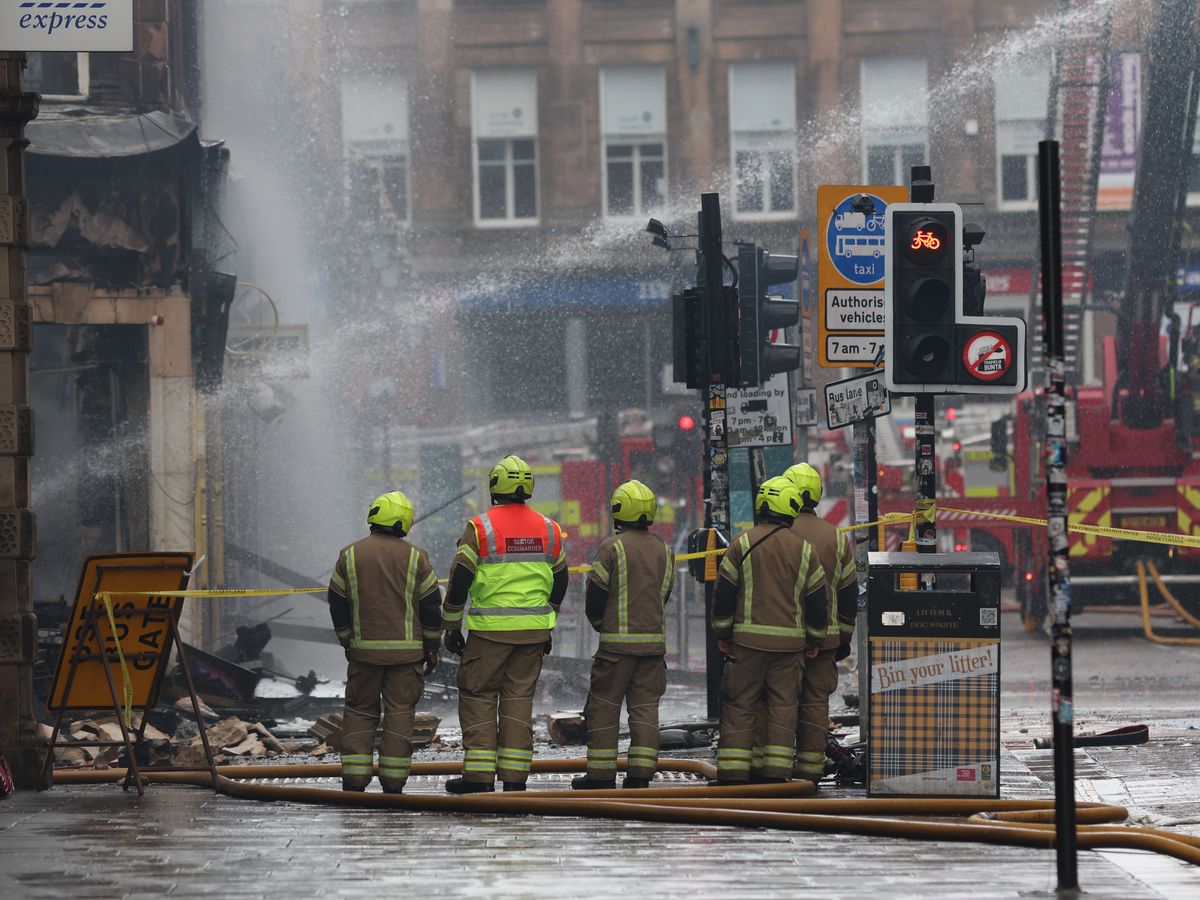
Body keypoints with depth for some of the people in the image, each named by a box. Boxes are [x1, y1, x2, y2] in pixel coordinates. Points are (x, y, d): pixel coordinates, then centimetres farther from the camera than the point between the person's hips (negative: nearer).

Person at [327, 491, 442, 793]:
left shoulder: (350, 556, 1)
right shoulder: (416, 557, -2)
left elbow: (338, 606, 5)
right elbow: (431, 605, -1)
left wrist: (347, 643, 17)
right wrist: (431, 647, 9)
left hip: (364, 649, 1)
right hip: (406, 649, -1)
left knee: (360, 711, 9)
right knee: (400, 713, 2)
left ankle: (354, 780, 2)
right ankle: (393, 782, -2)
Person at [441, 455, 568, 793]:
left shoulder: (480, 528, -8)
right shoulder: (547, 529, 7)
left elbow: (459, 583, -7)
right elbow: (559, 582, 14)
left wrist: (451, 627, 2)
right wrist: (547, 626, 23)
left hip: (490, 629, -4)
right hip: (534, 630, 4)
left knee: (478, 696, 4)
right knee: (520, 698, 8)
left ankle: (479, 775, -2)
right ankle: (515, 775, 5)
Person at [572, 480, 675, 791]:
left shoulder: (613, 548, -8)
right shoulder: (663, 550, 9)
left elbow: (594, 598, -6)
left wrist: (601, 625, 13)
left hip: (618, 640, -5)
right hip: (654, 638, 5)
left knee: (603, 707, 3)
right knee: (645, 707, 7)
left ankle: (601, 774, 2)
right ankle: (641, 773, 2)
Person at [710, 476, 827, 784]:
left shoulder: (743, 544, -3)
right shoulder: (805, 549, 3)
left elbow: (723, 594, -2)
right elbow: (817, 599, 8)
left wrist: (722, 634, 9)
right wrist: (814, 639, 19)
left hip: (749, 639, -2)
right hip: (790, 640, 2)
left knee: (739, 705, 3)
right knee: (782, 706, 5)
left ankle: (732, 773, -1)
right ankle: (776, 772, 0)